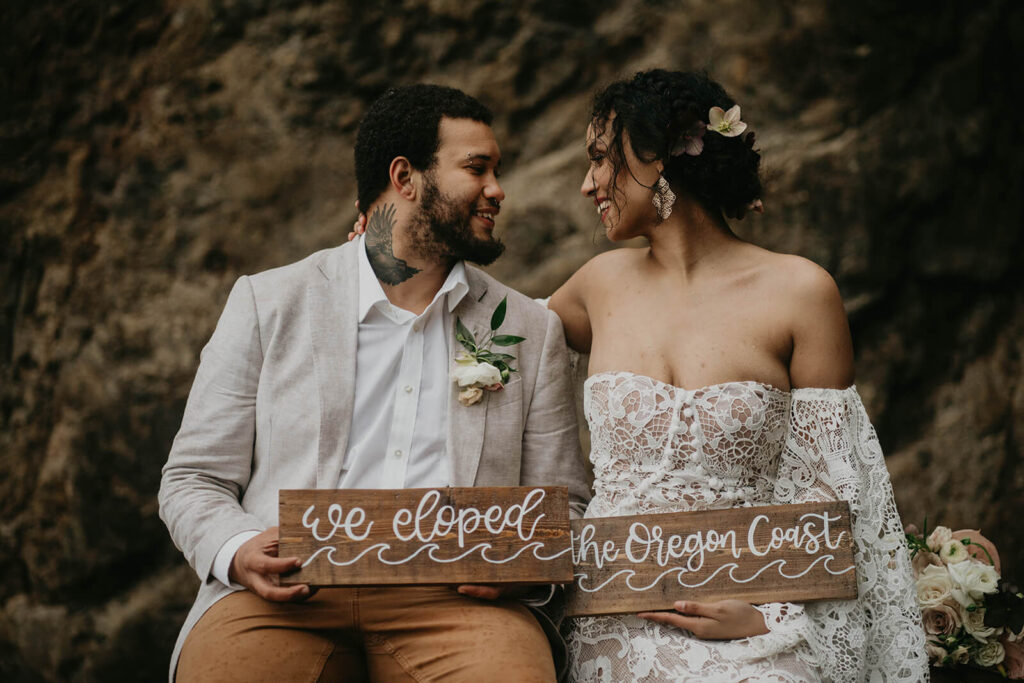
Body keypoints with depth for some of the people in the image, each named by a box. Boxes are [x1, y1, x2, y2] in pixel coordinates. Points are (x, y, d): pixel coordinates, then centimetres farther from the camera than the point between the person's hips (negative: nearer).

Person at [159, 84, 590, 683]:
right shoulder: (268, 304, 13)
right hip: (288, 594, -1)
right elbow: (193, 479, 12)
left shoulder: (533, 330, 20)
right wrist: (237, 552, -11)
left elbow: (563, 504, 18)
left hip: (454, 596, 1)